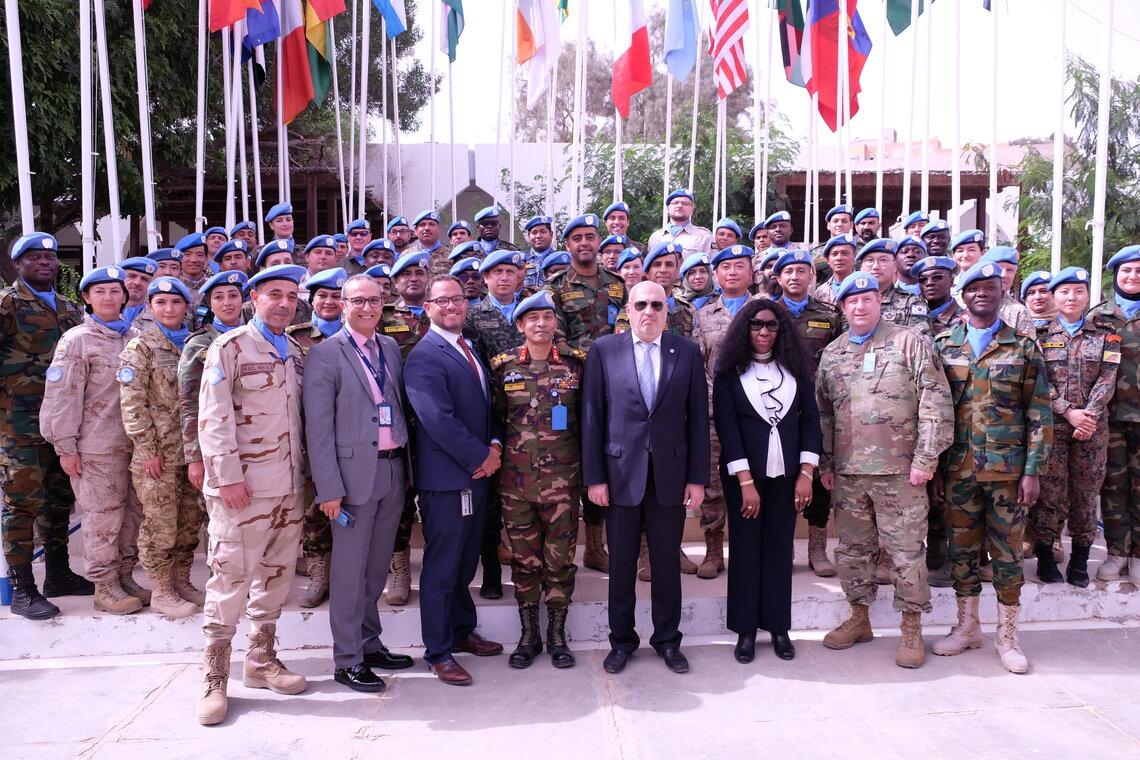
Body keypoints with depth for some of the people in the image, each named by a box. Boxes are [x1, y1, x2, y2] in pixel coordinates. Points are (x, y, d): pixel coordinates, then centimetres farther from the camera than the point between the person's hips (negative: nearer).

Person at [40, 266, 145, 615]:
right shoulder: (77, 340, -5)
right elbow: (63, 396, -9)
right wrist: (65, 447, -11)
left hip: (132, 442, 5)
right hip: (96, 448, -5)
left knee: (132, 513, 11)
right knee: (104, 518, 1)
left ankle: (124, 577, 25)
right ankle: (105, 588, 13)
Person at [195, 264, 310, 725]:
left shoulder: (295, 352, 13)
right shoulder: (229, 348, -5)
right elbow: (213, 417, -11)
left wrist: (303, 472, 12)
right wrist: (228, 477, -16)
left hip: (289, 485, 6)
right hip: (242, 486, -6)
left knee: (277, 575, 12)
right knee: (230, 578, -2)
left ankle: (262, 660, 27)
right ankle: (215, 678, 11)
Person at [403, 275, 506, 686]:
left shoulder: (469, 349, 15)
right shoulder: (424, 357, -13)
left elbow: (487, 403, 18)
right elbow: (439, 420, -21)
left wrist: (494, 445, 0)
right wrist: (481, 457, -13)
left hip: (476, 472, 8)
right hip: (445, 477, -8)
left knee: (466, 561, 19)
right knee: (441, 567, 3)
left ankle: (463, 630, 35)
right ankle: (438, 652, 15)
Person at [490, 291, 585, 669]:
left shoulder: (576, 362, 2)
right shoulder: (503, 365, 2)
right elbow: (494, 416, 10)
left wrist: (585, 462, 5)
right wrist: (497, 451, 0)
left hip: (563, 478, 0)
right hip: (516, 478, 1)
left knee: (561, 557, 6)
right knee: (523, 557, 9)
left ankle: (557, 633, 21)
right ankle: (529, 634, 23)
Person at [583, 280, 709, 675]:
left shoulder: (687, 352, 3)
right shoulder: (603, 350, 0)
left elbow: (697, 418, 3)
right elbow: (592, 417, -1)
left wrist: (698, 477, -1)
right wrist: (594, 476, -4)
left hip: (670, 475, 1)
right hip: (621, 473, 0)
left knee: (667, 563, 11)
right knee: (621, 564, 10)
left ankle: (667, 640, 29)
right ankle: (621, 641, 27)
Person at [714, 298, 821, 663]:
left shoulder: (795, 367, 4)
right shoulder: (729, 370, -4)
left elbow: (810, 418, 4)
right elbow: (726, 426, -9)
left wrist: (806, 474, -4)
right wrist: (746, 482, -14)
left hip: (786, 472, 2)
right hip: (743, 474, -2)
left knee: (780, 548, 8)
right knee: (745, 547, 5)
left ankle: (778, 627, 20)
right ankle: (745, 630, 16)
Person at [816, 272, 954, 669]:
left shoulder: (910, 344, -2)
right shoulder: (832, 354, 12)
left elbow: (936, 401, -7)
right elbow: (823, 412, 15)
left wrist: (925, 458, -12)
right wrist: (825, 463, 10)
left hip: (899, 470, -4)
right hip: (847, 472, 4)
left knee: (906, 550, 3)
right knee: (853, 548, 13)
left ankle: (912, 628, 17)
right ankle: (859, 617, 28)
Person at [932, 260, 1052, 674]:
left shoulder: (1023, 347, 2)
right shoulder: (943, 345, 4)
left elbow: (1040, 414, 0)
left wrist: (1033, 471, -6)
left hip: (1008, 469, -1)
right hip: (957, 469, 1)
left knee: (1008, 553, 6)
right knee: (962, 550, 10)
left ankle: (1007, 634, 21)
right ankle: (967, 626, 25)